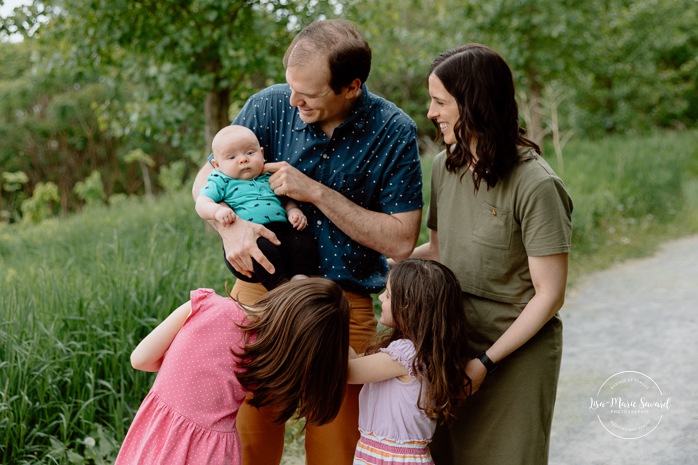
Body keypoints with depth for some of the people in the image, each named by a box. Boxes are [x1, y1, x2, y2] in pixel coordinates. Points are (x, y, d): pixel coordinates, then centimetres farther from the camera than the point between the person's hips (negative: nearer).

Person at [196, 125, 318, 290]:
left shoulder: (269, 178, 27)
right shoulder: (221, 182, 14)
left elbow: (286, 199, 31)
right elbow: (202, 202, 3)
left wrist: (294, 211, 7)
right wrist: (218, 211, -20)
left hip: (282, 230, 6)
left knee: (305, 240, -20)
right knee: (263, 248, -37)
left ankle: (301, 278, -25)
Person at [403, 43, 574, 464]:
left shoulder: (536, 185, -20)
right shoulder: (446, 166, 1)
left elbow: (550, 296, -17)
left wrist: (487, 361, -17)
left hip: (517, 352, -6)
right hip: (454, 342, 6)